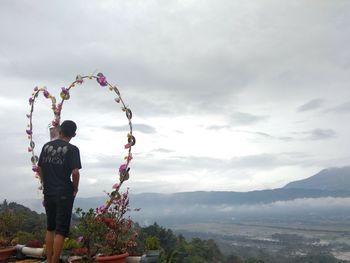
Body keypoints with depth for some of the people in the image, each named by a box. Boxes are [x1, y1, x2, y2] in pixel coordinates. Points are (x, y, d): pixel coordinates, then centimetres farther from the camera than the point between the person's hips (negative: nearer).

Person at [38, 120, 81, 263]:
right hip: (64, 193, -6)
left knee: (50, 228, 19)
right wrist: (75, 188, -3)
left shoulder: (46, 146, 7)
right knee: (61, 230, 2)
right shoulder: (72, 149, -11)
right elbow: (75, 172, -18)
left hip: (48, 192, 6)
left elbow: (40, 168, 11)